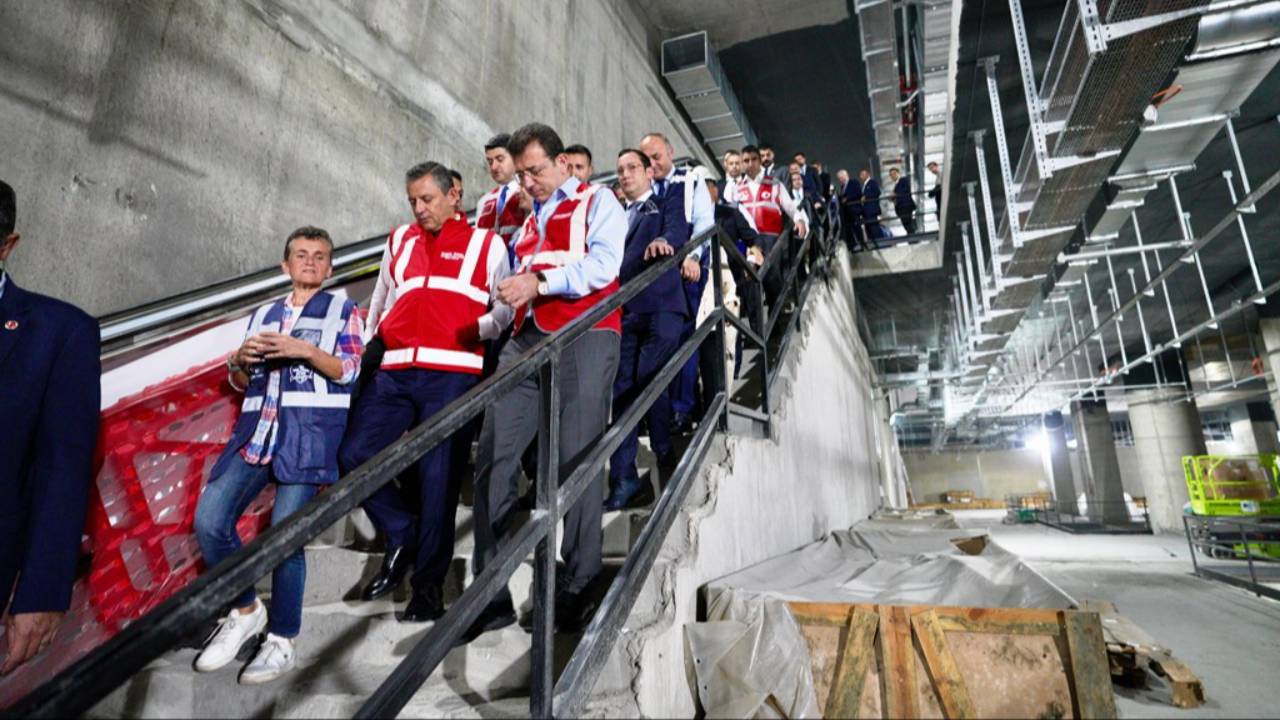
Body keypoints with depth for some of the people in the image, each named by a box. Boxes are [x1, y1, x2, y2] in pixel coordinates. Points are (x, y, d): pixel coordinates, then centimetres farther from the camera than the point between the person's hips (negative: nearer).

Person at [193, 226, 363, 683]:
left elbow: (349, 371, -1)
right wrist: (240, 359, 1)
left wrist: (303, 349, -15)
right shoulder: (263, 315, 24)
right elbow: (238, 382, 23)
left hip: (310, 429, -5)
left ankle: (282, 642, 5)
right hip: (259, 428, 5)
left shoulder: (342, 310, 11)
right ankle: (246, 611, 15)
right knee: (209, 520, -8)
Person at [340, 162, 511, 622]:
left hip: (453, 374, -5)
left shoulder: (485, 243, 10)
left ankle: (428, 586, 11)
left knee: (438, 476, -3)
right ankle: (402, 536, 17)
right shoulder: (398, 241, 23)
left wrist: (479, 329, -15)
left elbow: (508, 305, 2)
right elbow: (379, 304, 30)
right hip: (395, 373, 5)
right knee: (354, 455, -5)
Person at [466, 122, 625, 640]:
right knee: (493, 457, -1)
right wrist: (511, 291, 13)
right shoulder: (527, 218, 29)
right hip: (526, 340, 7)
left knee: (577, 463, -5)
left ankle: (578, 589, 9)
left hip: (583, 341, -6)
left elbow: (603, 265, -9)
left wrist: (540, 282, -15)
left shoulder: (596, 202, 8)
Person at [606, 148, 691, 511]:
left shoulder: (668, 202, 11)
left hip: (659, 308, -4)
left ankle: (666, 455, 15)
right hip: (622, 311, 5)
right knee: (622, 391, 1)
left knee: (648, 383, -8)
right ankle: (624, 480, 7)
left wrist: (664, 240, -34)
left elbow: (678, 227, -11)